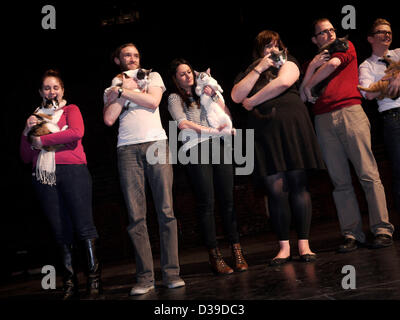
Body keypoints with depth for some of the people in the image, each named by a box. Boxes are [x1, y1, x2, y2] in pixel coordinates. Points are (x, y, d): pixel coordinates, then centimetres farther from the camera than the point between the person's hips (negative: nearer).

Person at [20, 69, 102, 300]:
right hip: (44, 176, 3)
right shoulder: (36, 118, 23)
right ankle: (70, 285, 5)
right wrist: (27, 132, 4)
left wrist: (42, 140, -5)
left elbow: (77, 132, -9)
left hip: (72, 170, -3)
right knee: (61, 231, 1)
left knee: (84, 226, -10)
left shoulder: (70, 110, 14)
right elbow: (26, 157, 20)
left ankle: (95, 280, -5)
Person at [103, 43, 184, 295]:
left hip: (156, 143, -1)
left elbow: (152, 101, 0)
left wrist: (122, 92, 5)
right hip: (128, 149, 1)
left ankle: (171, 273, -5)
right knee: (136, 215, -5)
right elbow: (109, 119, 4)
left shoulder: (153, 76, 20)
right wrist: (123, 90, 6)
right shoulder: (113, 89, 21)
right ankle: (145, 278, -3)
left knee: (166, 211, -7)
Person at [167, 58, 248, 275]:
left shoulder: (203, 92, 24)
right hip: (196, 149, -4)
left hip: (218, 146, 4)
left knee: (228, 199, -2)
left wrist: (214, 96, 5)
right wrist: (212, 131, -8)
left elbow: (226, 115, 17)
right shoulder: (174, 98, 12)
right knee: (206, 202, -7)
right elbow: (182, 123, -4)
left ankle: (237, 251, 1)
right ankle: (214, 256, -4)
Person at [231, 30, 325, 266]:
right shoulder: (249, 73, 21)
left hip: (292, 126, -1)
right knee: (275, 189, -5)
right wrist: (258, 69, 2)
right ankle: (284, 246, 3)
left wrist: (253, 101, -1)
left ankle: (304, 244, 0)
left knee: (298, 184, -4)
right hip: (264, 130, 2)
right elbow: (237, 96, 4)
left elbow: (283, 82, -7)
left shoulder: (288, 62, 14)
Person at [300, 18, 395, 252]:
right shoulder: (312, 63, 24)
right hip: (323, 120, 3)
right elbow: (302, 93, 12)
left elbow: (333, 63, -2)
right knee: (340, 182, -1)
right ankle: (352, 234, -1)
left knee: (369, 175, -9)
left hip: (350, 112, -3)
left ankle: (382, 229, -8)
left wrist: (308, 86, 6)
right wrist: (312, 66, 1)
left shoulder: (347, 47, 17)